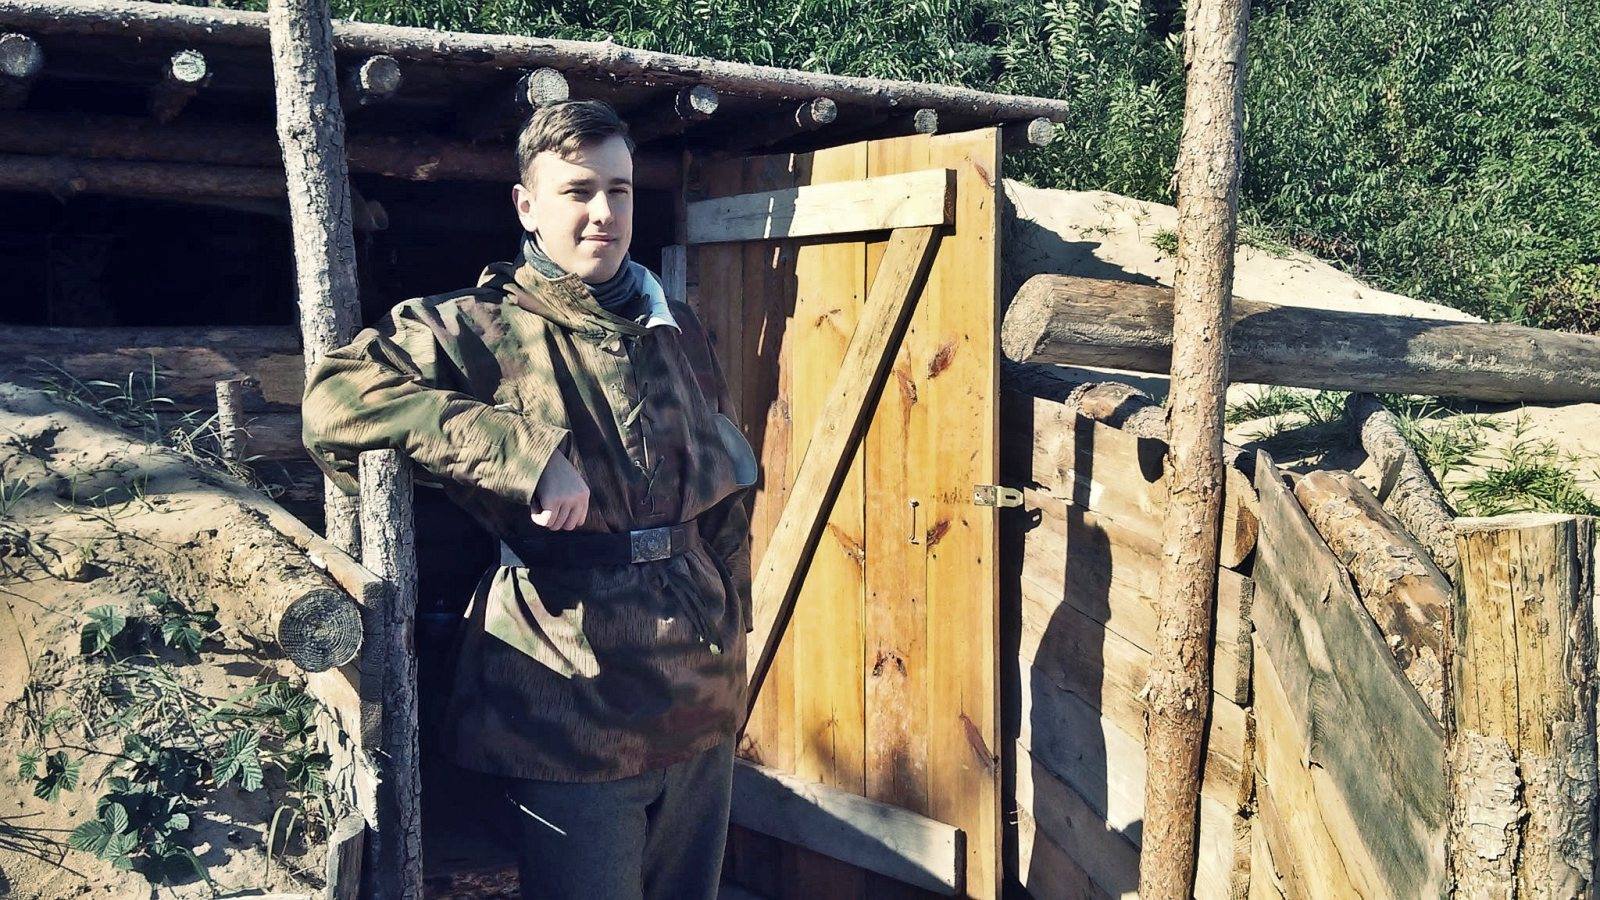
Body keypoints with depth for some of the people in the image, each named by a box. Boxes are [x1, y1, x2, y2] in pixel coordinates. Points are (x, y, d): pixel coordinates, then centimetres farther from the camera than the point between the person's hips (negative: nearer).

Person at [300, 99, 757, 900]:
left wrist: (729, 622, 15)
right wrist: (525, 453, -28)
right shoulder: (482, 330, -8)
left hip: (701, 706, 6)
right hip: (575, 712, -6)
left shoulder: (677, 331, 12)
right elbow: (333, 396, -23)